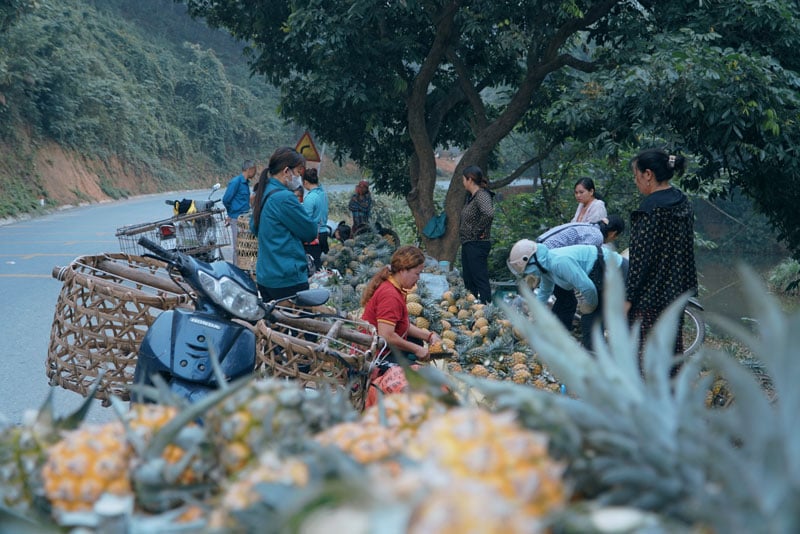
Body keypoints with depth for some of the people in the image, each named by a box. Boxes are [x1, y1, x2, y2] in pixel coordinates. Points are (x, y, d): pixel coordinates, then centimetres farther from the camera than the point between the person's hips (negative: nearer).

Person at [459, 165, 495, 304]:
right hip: (467, 244, 10)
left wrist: (478, 231, -23)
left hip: (477, 244, -10)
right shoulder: (471, 196, 13)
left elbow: (489, 213, -35)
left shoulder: (482, 195, -16)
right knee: (468, 280, 16)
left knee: (480, 280, -9)